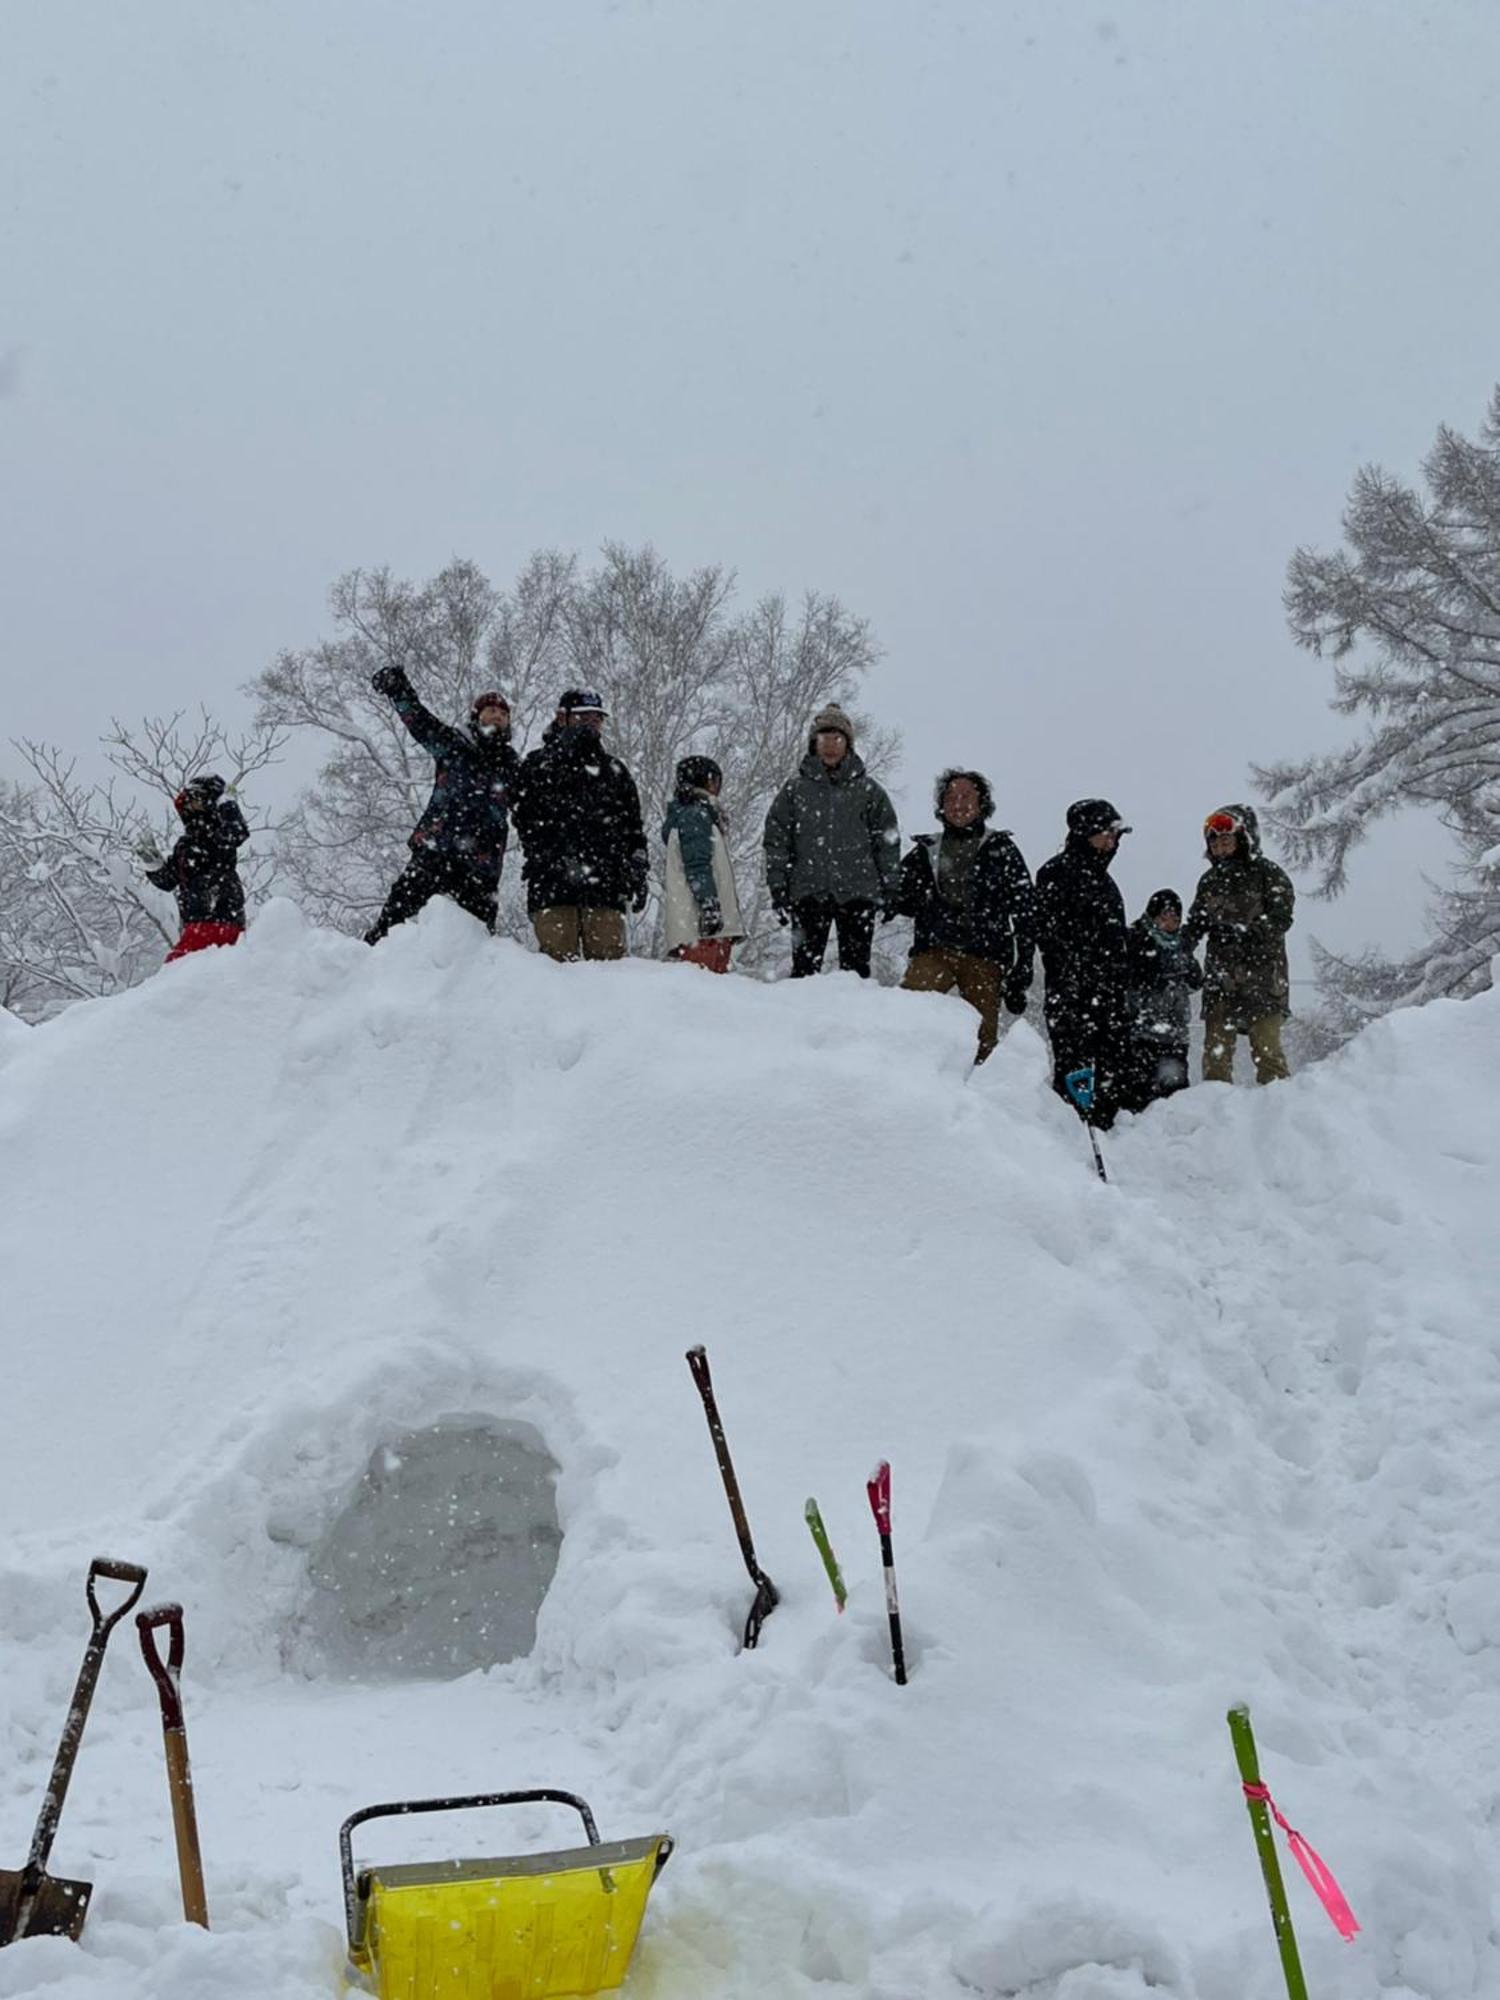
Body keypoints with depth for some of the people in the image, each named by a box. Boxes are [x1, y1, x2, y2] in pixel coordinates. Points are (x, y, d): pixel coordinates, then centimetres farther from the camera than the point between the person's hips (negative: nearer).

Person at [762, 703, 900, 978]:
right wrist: (778, 888, -1)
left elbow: (888, 844, 8)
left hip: (857, 894, 0)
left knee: (856, 968, 3)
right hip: (808, 891, 0)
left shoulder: (869, 790, 8)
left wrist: (890, 890, 2)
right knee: (805, 966, -2)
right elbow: (776, 840, 7)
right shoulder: (794, 790, 8)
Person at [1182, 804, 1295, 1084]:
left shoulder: (1268, 875, -2)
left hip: (1261, 974, -5)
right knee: (1216, 1049, 2)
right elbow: (1195, 923, 15)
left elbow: (1280, 920, -11)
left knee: (1266, 1046, -6)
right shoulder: (1210, 881, 15)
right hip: (1220, 976, 5)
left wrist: (1241, 932, -25)